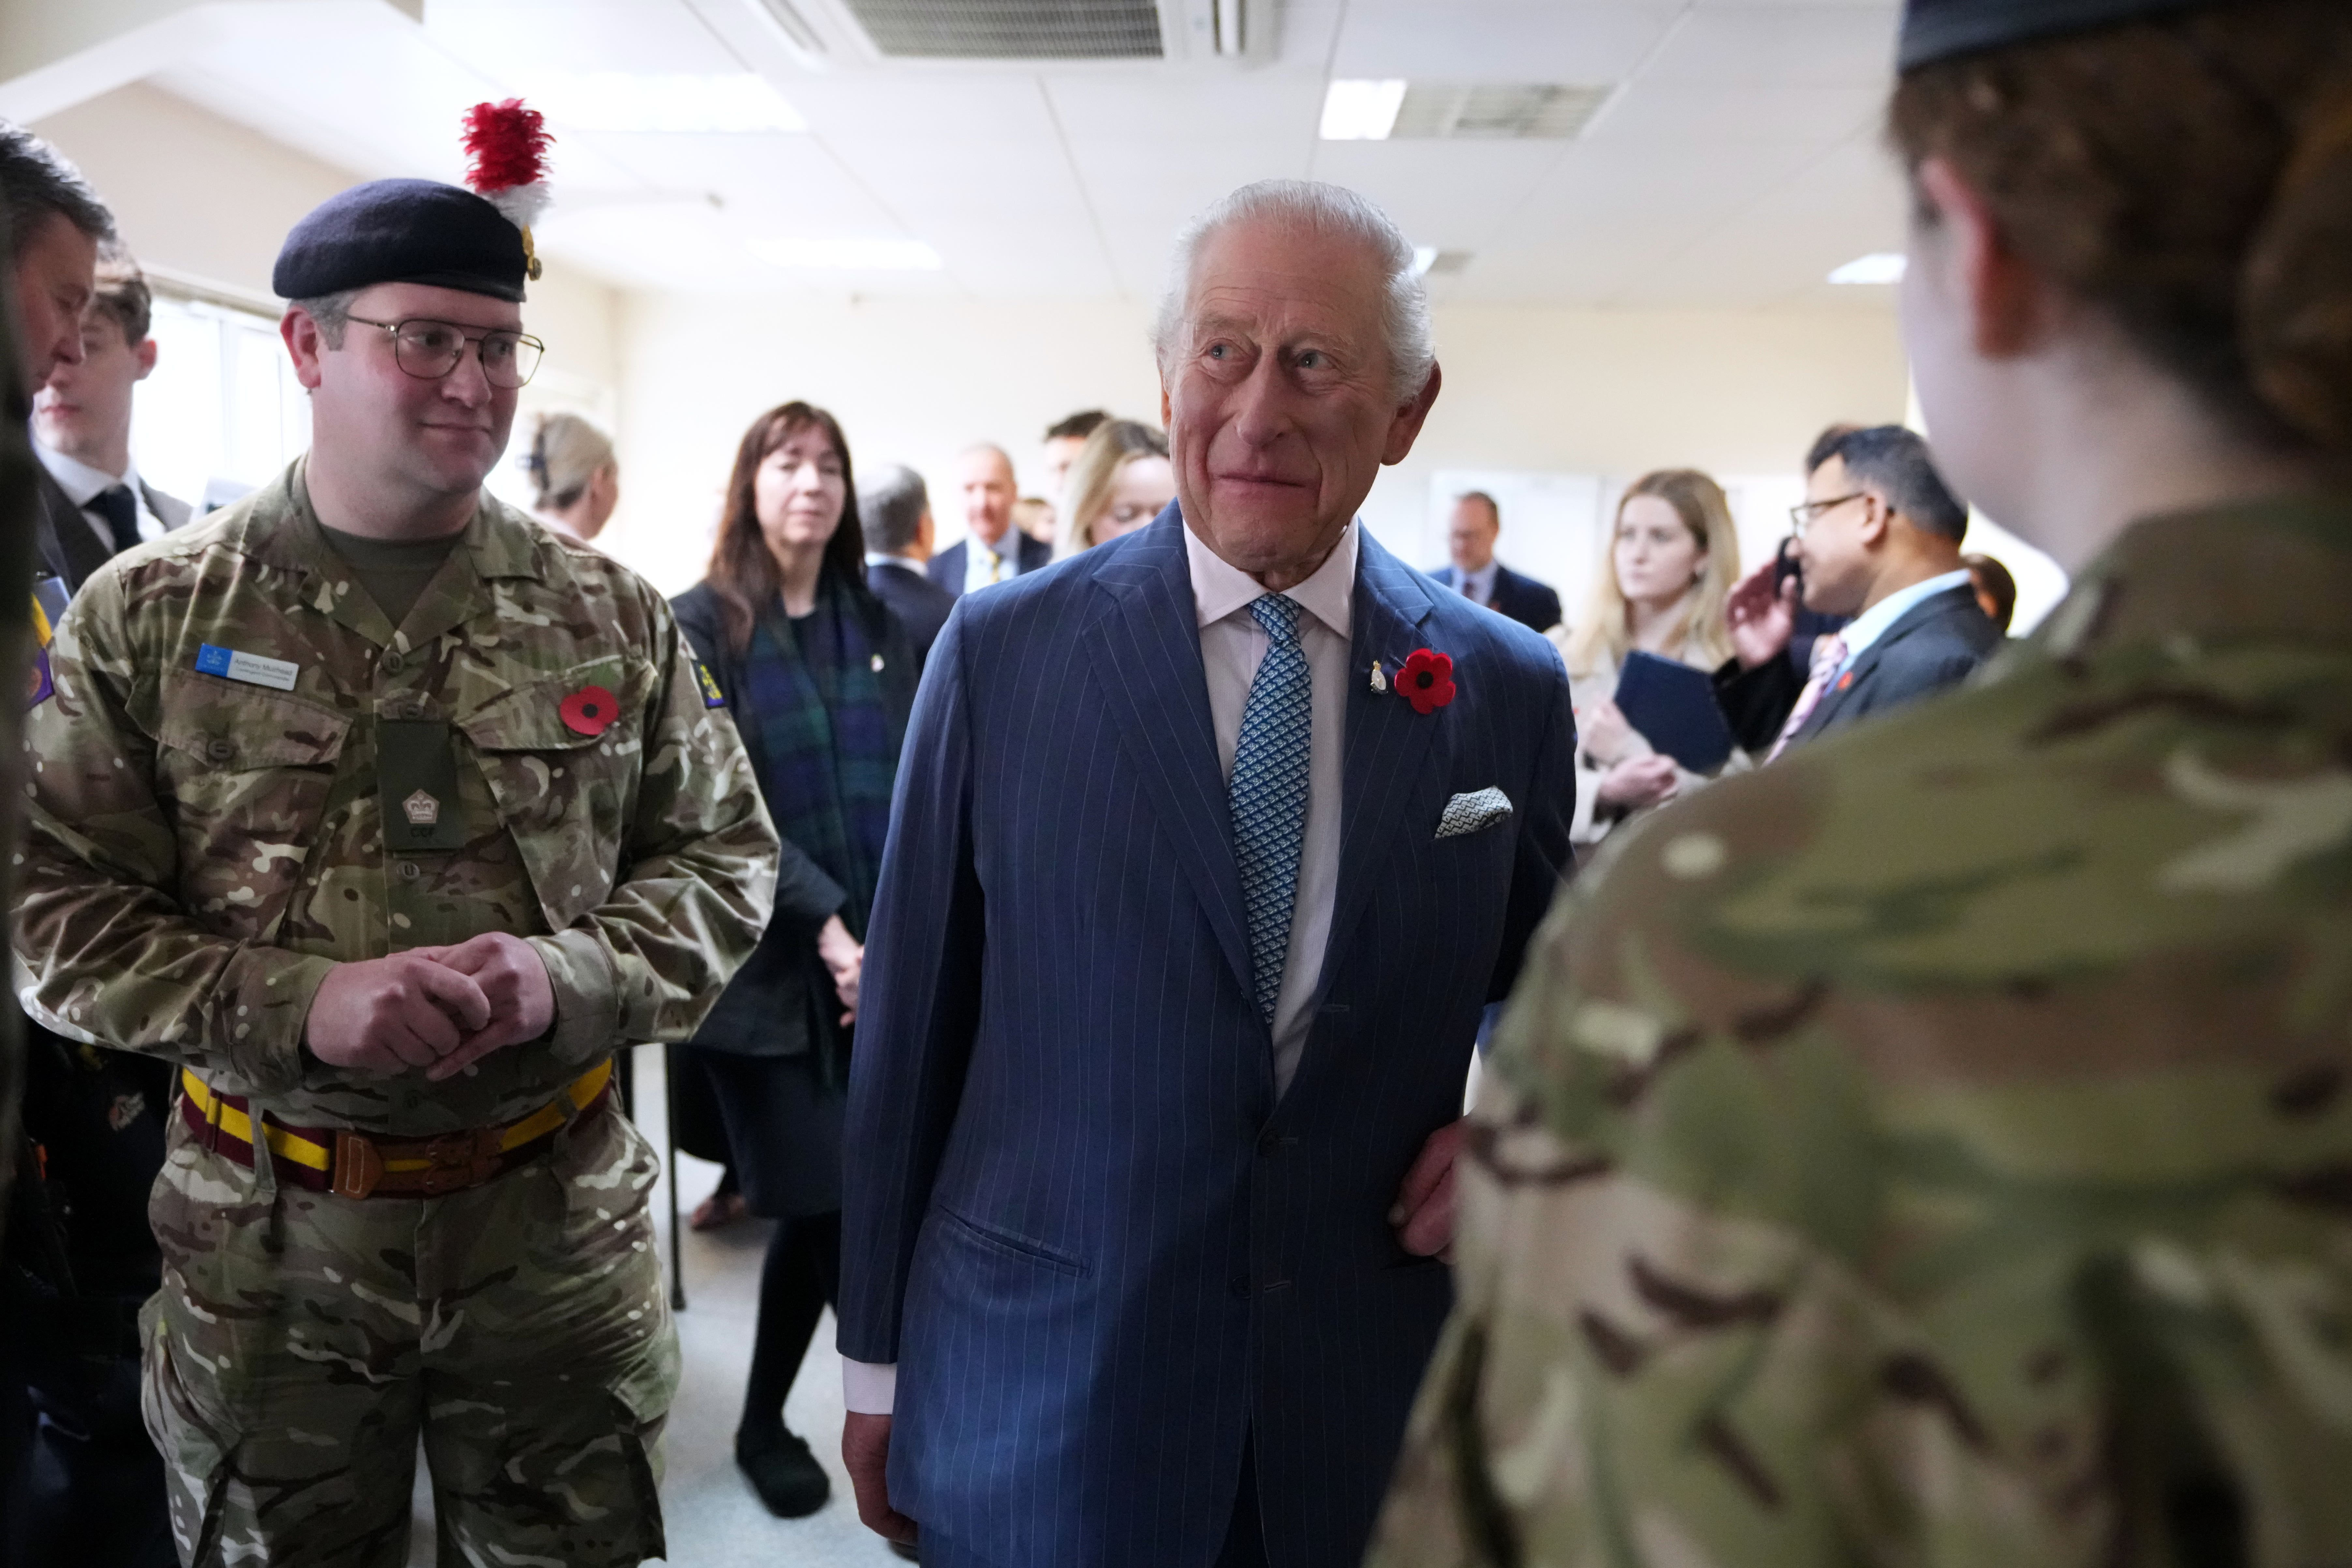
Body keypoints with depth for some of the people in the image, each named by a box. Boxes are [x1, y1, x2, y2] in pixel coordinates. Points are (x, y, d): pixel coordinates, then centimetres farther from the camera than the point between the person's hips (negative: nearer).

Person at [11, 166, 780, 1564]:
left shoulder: (613, 616, 0)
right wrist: (299, 1003, -19)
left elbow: (726, 859, 2)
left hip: (558, 1223, 1)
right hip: (266, 1235, 0)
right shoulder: (151, 617, -3)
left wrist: (572, 974, -16)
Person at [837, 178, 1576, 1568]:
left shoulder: (1510, 687, -3)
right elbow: (912, 1019, -3)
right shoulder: (1001, 653, -7)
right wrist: (879, 1356, 3)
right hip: (1034, 1401, -1)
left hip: (1367, 1416, 2)